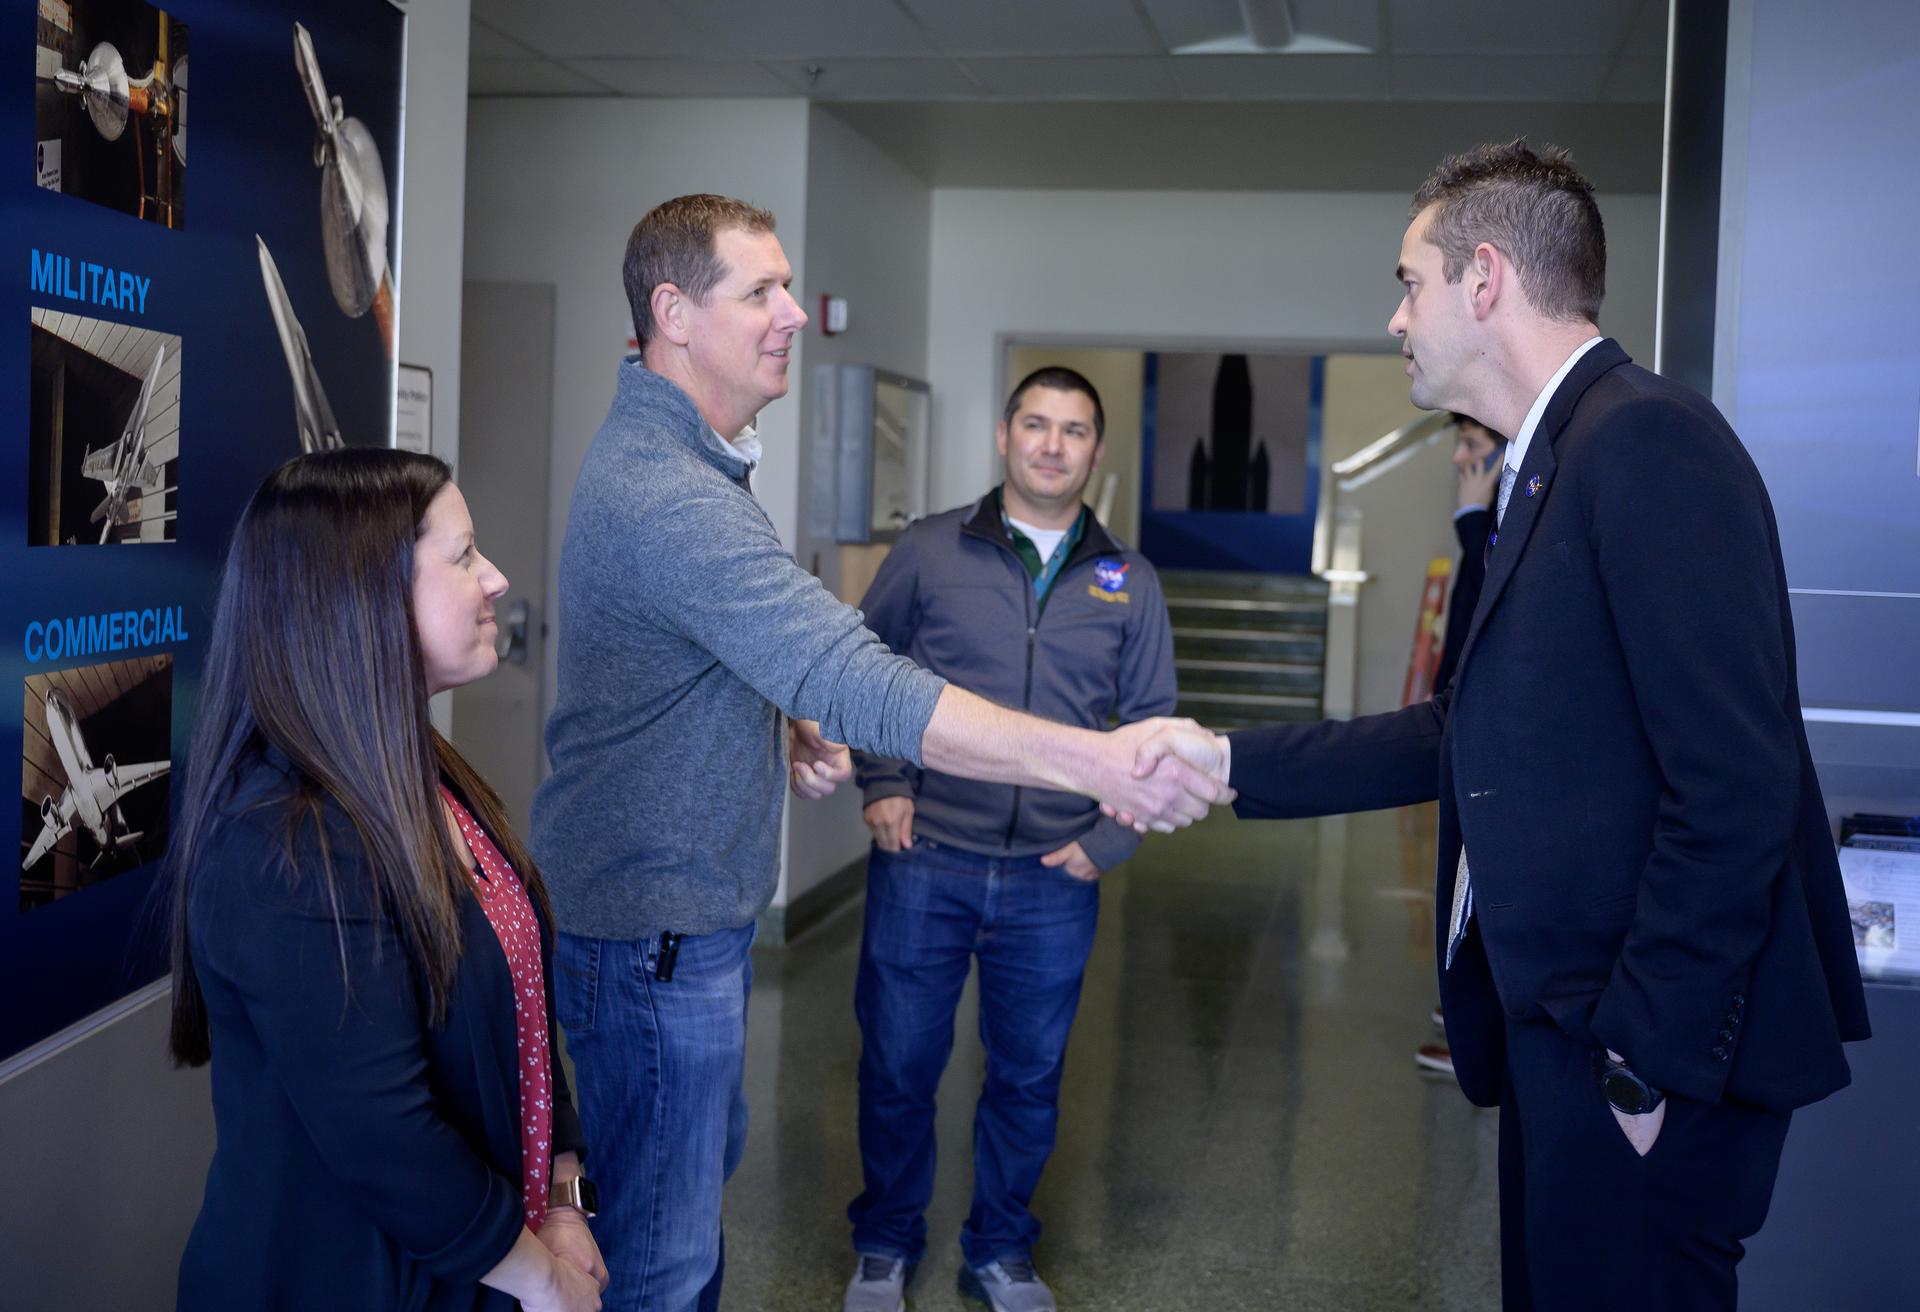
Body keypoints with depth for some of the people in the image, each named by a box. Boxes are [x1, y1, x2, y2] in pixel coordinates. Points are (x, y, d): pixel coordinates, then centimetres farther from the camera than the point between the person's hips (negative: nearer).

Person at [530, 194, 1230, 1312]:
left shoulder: (689, 459, 10)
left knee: (705, 1165, 24)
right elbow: (858, 682, -35)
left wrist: (797, 728, 2)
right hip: (653, 926, -11)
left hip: (704, 902, 11)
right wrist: (1097, 763, -38)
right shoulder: (665, 495, -26)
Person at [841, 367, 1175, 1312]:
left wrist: (1112, 838, -1)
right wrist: (881, 781, -3)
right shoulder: (928, 552, 1)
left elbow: (1153, 725, 10)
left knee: (1029, 1075, 13)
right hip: (924, 861, -1)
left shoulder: (1129, 582, 6)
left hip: (1055, 880, 2)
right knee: (898, 1064, 8)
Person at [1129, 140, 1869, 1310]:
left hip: (1647, 1046, -9)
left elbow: (1735, 781, -22)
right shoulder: (1547, 469, 13)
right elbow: (1466, 735, 16)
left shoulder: (1649, 439, -16)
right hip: (1563, 1025, 9)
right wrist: (1228, 763, 14)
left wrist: (1649, 1053, -19)